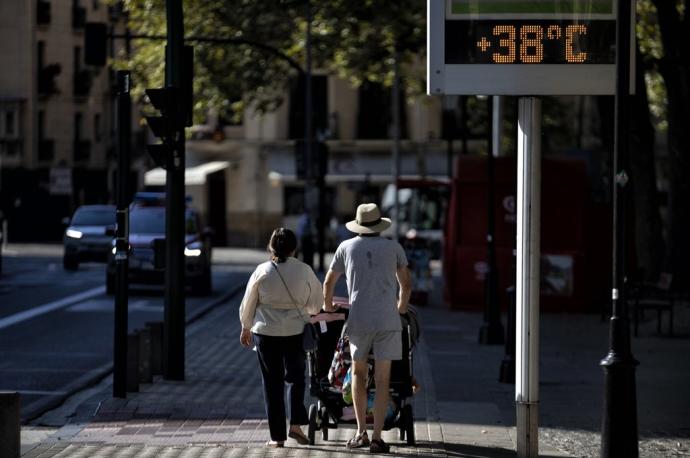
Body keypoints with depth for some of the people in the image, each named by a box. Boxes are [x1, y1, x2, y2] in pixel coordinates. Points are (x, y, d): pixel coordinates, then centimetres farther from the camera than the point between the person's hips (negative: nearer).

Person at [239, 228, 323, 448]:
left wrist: (246, 327, 20)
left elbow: (248, 304, 4)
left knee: (272, 383, 7)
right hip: (296, 332, 1)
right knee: (296, 377, 18)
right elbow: (317, 303, 8)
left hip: (266, 332, -1)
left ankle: (277, 435, 7)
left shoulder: (262, 271, -5)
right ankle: (296, 424, 2)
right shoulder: (304, 271, -4)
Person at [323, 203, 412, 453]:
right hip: (388, 320, -1)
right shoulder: (393, 247, 7)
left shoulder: (347, 247, 8)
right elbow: (405, 284, 16)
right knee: (382, 379, 1)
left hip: (358, 320, 1)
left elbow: (328, 282, 18)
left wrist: (328, 306, 36)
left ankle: (361, 432, 14)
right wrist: (401, 308, 35)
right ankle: (377, 437, -3)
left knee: (358, 373, 17)